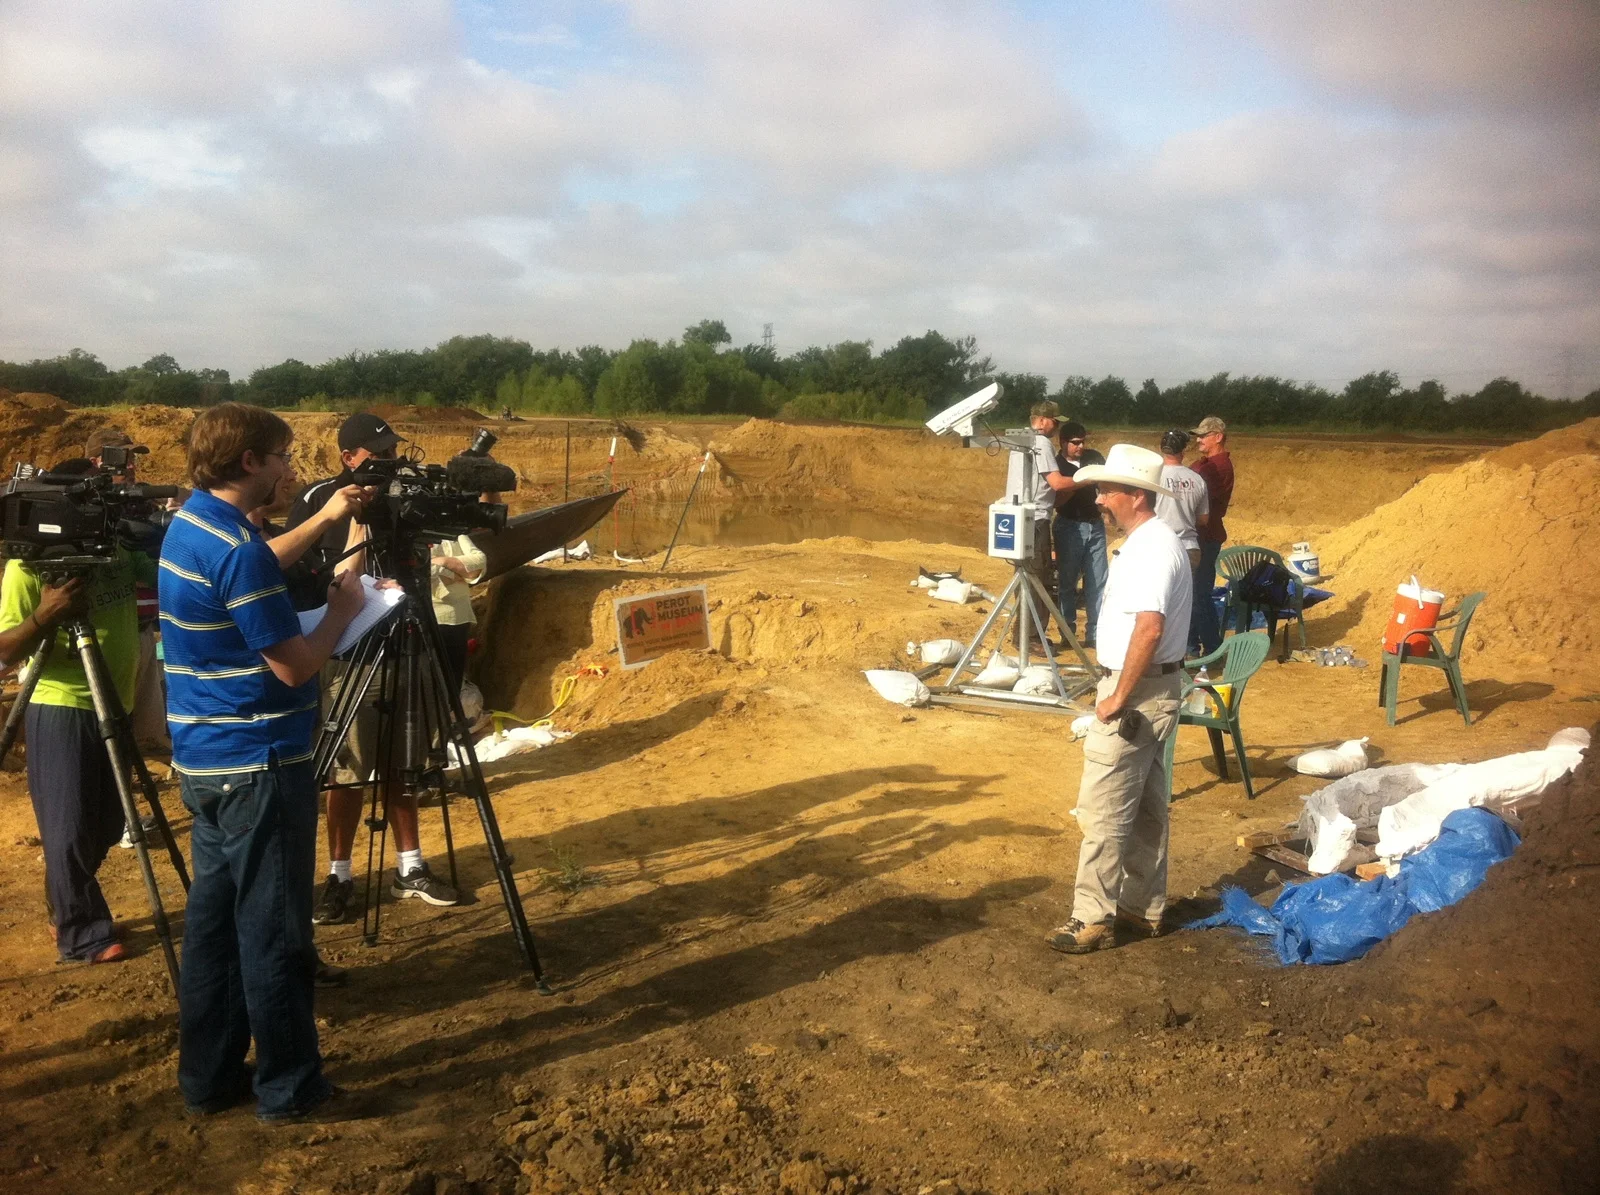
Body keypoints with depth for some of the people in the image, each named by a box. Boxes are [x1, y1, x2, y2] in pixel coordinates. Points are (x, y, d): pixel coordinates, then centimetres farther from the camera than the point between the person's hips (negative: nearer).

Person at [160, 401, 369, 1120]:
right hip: (260, 766, -10)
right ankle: (288, 1088, 12)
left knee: (214, 917, 14)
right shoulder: (237, 547, -21)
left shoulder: (189, 526, 10)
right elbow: (293, 665, -20)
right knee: (273, 929, 1)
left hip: (205, 762, 10)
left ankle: (208, 1077, 24)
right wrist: (342, 608, -5)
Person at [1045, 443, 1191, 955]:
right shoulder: (1152, 543, 12)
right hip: (1153, 690, 11)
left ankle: (1093, 919, 4)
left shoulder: (1150, 549, -20)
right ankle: (1144, 908, 26)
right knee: (1146, 806, 16)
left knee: (1104, 811, -4)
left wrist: (1118, 697, -25)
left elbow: (1149, 628, -31)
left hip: (1135, 694, -11)